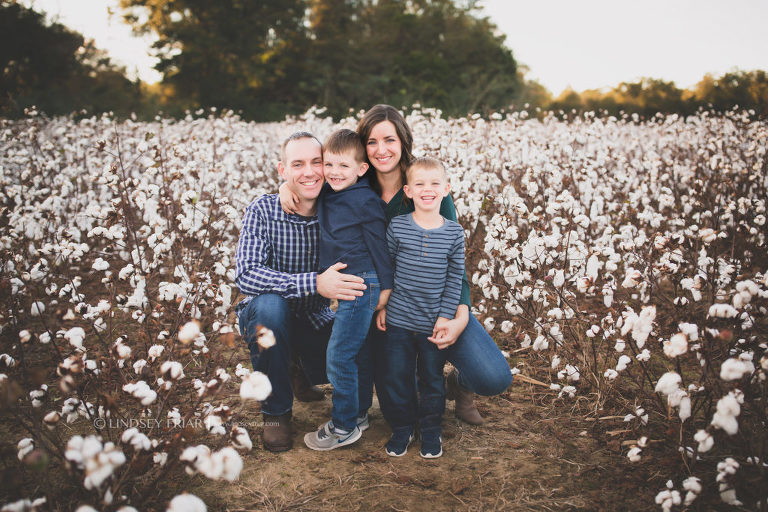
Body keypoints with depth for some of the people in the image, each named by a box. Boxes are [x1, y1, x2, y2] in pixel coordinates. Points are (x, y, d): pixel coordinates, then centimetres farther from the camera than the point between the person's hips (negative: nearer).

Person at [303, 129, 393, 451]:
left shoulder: (366, 201, -16)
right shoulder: (326, 195, 6)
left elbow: (380, 245, -11)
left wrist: (385, 286, -8)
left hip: (362, 285, -8)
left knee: (339, 355, -6)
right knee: (358, 353, 18)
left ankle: (344, 427, 6)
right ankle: (359, 413, 32)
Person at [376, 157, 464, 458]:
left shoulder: (454, 233, -4)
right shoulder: (397, 227, -5)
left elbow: (455, 278, 0)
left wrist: (446, 315, -5)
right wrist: (381, 306, 3)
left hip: (434, 323, 0)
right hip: (399, 320, 0)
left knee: (432, 379, 13)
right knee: (397, 376, 10)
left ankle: (431, 430, 32)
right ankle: (402, 427, 30)